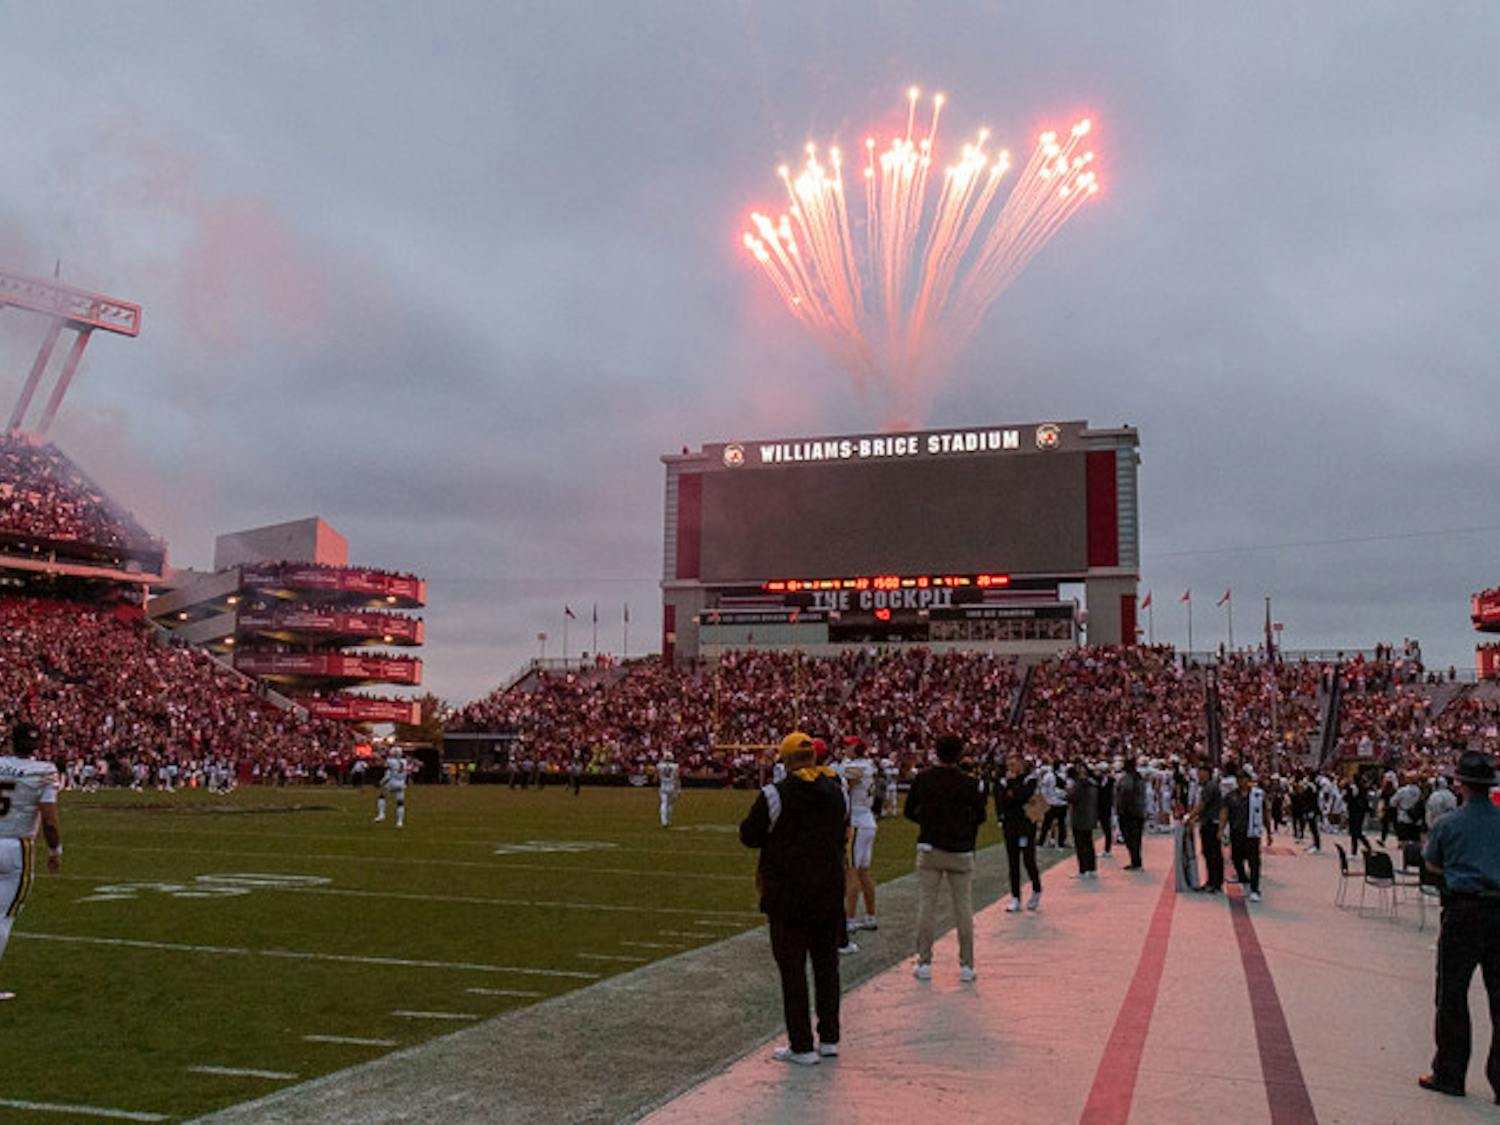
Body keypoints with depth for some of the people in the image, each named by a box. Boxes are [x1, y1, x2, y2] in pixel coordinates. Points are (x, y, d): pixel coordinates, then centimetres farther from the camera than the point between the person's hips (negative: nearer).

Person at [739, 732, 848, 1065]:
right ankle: (829, 1038, 23)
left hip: (789, 894, -5)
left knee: (792, 969, 3)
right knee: (826, 964, 16)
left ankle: (801, 1047, 6)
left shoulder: (775, 794, -13)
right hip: (830, 890, 5)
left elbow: (749, 835, -4)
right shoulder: (835, 791, 4)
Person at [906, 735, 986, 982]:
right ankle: (966, 966, 9)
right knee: (964, 908, 6)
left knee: (926, 906, 6)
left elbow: (909, 811, 3)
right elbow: (980, 816, -2)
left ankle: (924, 963, 7)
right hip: (961, 852, -1)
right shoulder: (968, 783, -9)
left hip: (929, 850, 1)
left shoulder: (922, 778, -4)